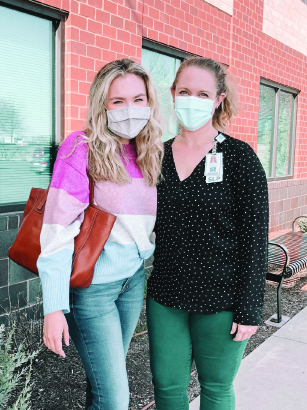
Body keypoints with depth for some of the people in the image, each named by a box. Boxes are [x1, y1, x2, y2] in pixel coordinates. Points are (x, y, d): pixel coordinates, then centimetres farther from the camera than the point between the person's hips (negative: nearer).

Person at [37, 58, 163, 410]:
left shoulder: (147, 153, 5)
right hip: (90, 286, -6)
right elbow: (57, 229, -18)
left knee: (108, 373, 19)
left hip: (134, 280, 6)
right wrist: (55, 307, -19)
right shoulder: (81, 148, -15)